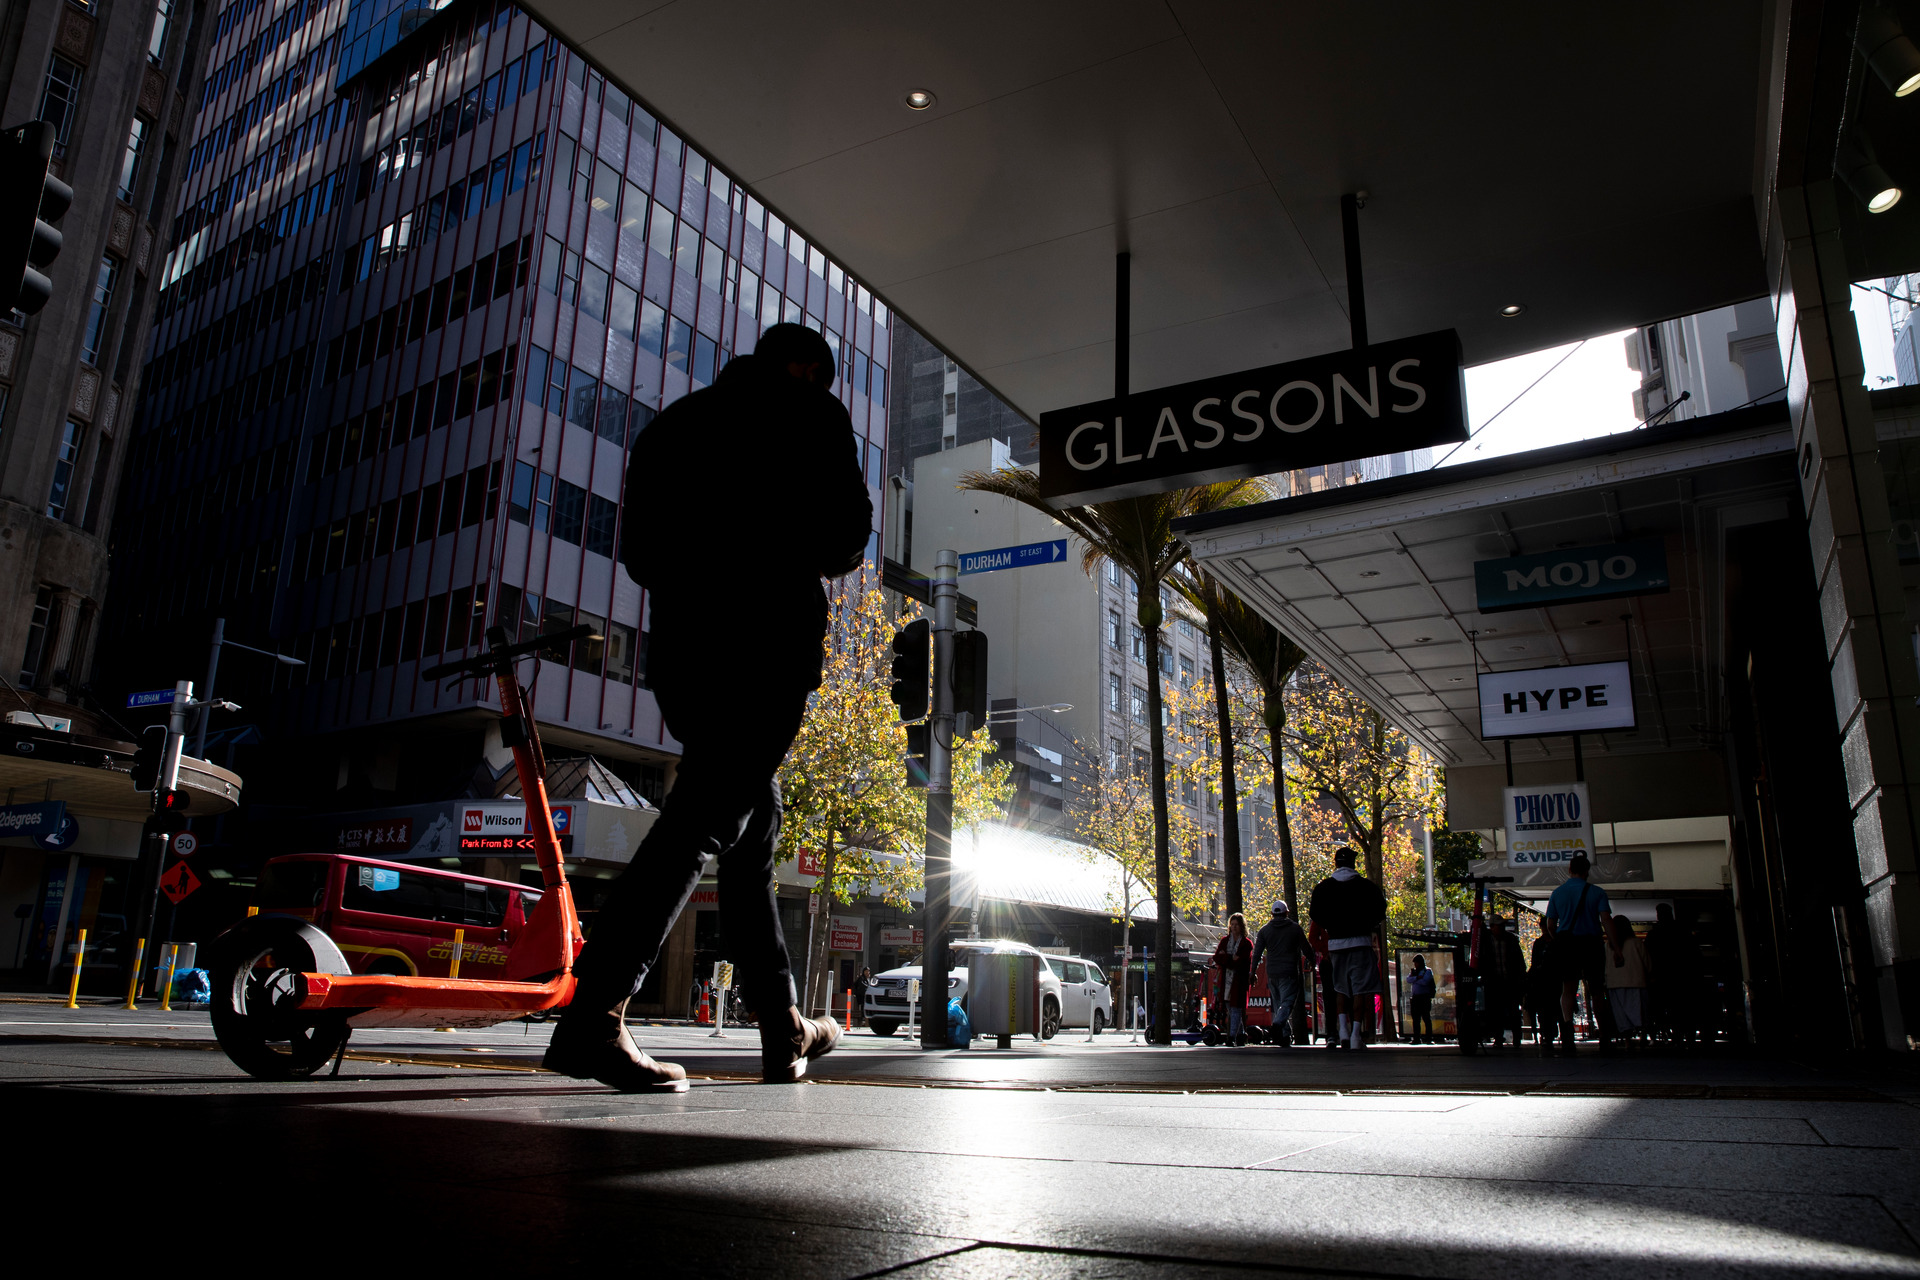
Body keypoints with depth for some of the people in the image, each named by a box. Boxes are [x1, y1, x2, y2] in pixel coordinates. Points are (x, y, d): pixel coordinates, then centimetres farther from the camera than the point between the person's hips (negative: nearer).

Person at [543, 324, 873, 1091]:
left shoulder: (674, 422, 23)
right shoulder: (811, 416, 7)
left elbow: (636, 551, 19)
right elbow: (846, 536, -3)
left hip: (679, 647, 7)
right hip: (769, 645, -6)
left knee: (754, 824, 14)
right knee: (704, 820, -11)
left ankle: (784, 1030, 17)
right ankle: (594, 1014, -21)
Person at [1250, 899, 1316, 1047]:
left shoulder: (1265, 929, 8)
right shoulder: (1295, 928, 1)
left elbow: (1257, 953, 5)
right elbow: (1306, 950, 7)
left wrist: (1253, 972, 9)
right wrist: (1314, 962, 23)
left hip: (1271, 974, 3)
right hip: (1289, 973, -3)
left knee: (1278, 1004, 12)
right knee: (1287, 1002, -10)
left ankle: (1285, 1036, 10)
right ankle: (1277, 1024, -36)